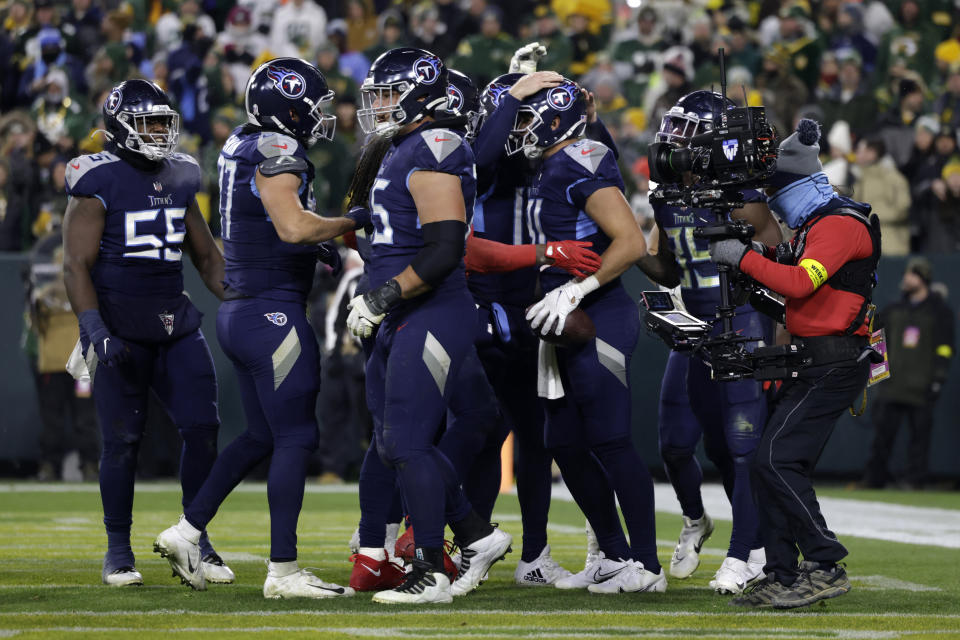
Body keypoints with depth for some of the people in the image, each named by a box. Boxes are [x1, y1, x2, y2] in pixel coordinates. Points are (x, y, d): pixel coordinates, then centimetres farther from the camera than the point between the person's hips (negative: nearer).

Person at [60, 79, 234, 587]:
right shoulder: (98, 182, -8)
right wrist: (96, 331, -22)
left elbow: (207, 257, 19)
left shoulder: (179, 178, 11)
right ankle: (118, 550, 10)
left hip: (175, 326, 5)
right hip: (120, 331, -5)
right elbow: (76, 265, -12)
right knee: (123, 440, -2)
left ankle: (196, 539, 9)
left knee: (202, 427, -3)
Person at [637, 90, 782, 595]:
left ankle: (746, 554, -1)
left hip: (743, 325, -7)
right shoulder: (668, 198, 9)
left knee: (741, 444, -7)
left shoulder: (740, 199, -13)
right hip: (694, 325, 7)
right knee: (675, 442, 6)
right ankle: (694, 523, 33)